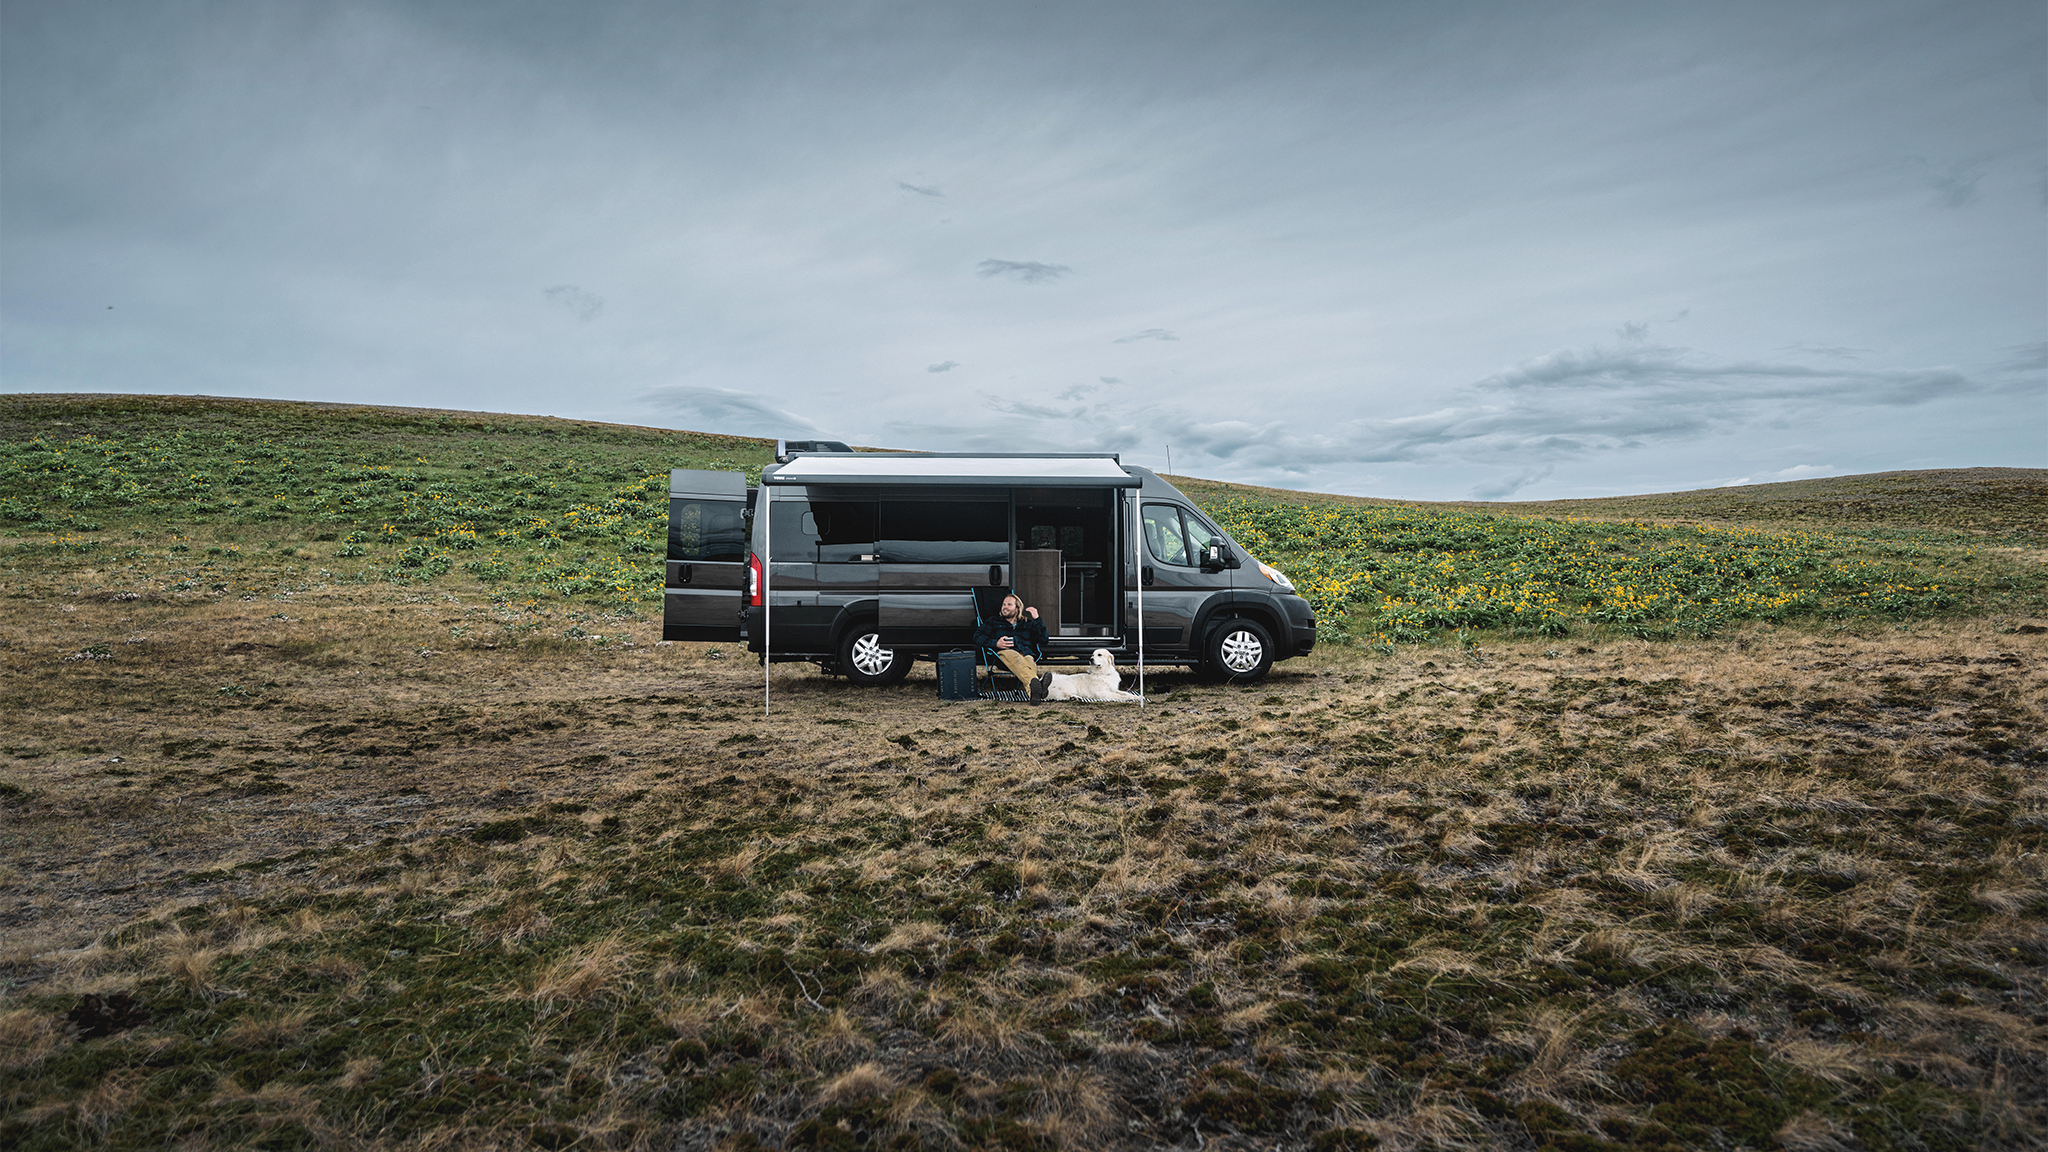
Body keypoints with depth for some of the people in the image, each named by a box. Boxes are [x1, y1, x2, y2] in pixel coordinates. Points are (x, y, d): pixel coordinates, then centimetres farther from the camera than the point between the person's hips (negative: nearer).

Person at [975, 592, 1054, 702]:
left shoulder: (1028, 623, 33)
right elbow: (977, 636, 14)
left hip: (1027, 653, 2)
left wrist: (1037, 619, 13)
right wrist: (995, 643, -3)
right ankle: (1034, 683, -75)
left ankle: (1033, 691, -76)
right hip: (1004, 652, -2)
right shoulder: (994, 622, 30)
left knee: (1030, 664, -40)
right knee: (1017, 660, -42)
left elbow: (1043, 640, 20)